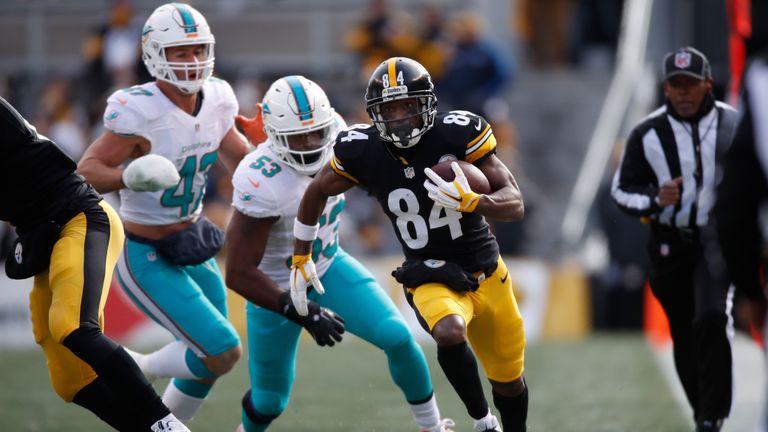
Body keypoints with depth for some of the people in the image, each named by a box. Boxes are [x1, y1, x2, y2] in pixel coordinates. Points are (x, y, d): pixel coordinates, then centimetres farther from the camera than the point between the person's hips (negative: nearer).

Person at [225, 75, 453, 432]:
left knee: (398, 338, -12)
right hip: (276, 288, -5)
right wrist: (302, 313, -37)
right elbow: (239, 274, -33)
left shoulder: (336, 141, -17)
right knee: (270, 402, 7)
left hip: (329, 267, 5)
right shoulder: (262, 184, -36)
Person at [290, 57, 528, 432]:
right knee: (450, 333, -34)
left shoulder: (456, 133, -20)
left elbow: (514, 204, -20)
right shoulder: (362, 151, -14)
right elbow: (317, 192, 6)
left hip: (486, 273, 1)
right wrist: (301, 259, 10)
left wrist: (469, 202, -40)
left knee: (508, 381, 16)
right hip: (431, 280, -1)